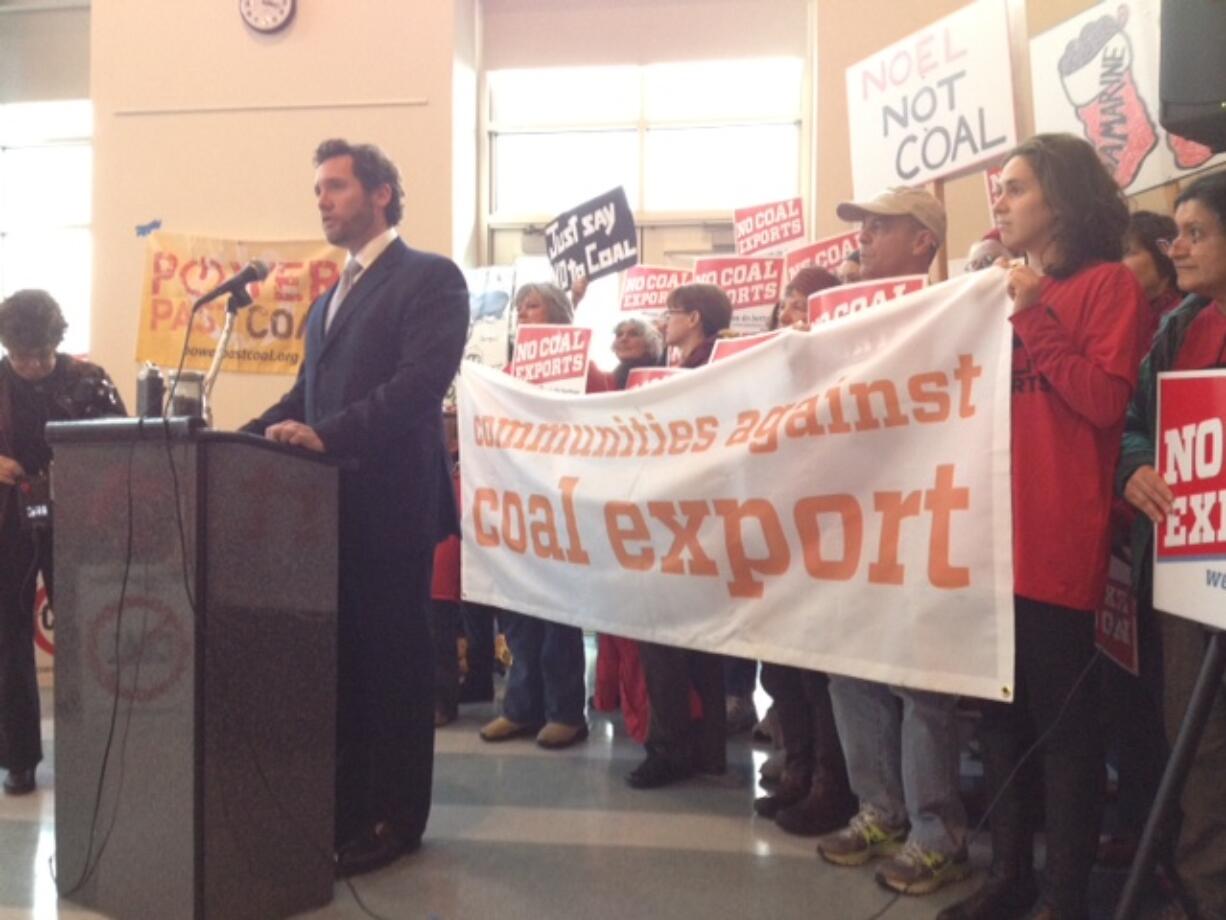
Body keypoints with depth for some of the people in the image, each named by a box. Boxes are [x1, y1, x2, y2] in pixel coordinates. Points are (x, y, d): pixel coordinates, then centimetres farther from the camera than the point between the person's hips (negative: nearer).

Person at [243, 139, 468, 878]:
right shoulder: (329, 300, 22)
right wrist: (257, 432, 2)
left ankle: (394, 818, 15)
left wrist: (326, 434, -26)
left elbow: (422, 380, -19)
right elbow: (308, 393, 19)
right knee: (340, 659, 12)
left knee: (392, 660, 2)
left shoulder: (430, 277, -5)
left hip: (390, 501, -7)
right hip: (330, 503, 8)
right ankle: (343, 806, 24)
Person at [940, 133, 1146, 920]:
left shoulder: (1110, 285, -2)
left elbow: (1105, 401, -14)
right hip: (995, 532, 7)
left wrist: (1035, 319, -13)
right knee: (1003, 713, 13)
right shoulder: (1010, 290, 17)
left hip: (1060, 542, -7)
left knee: (1064, 721, 2)